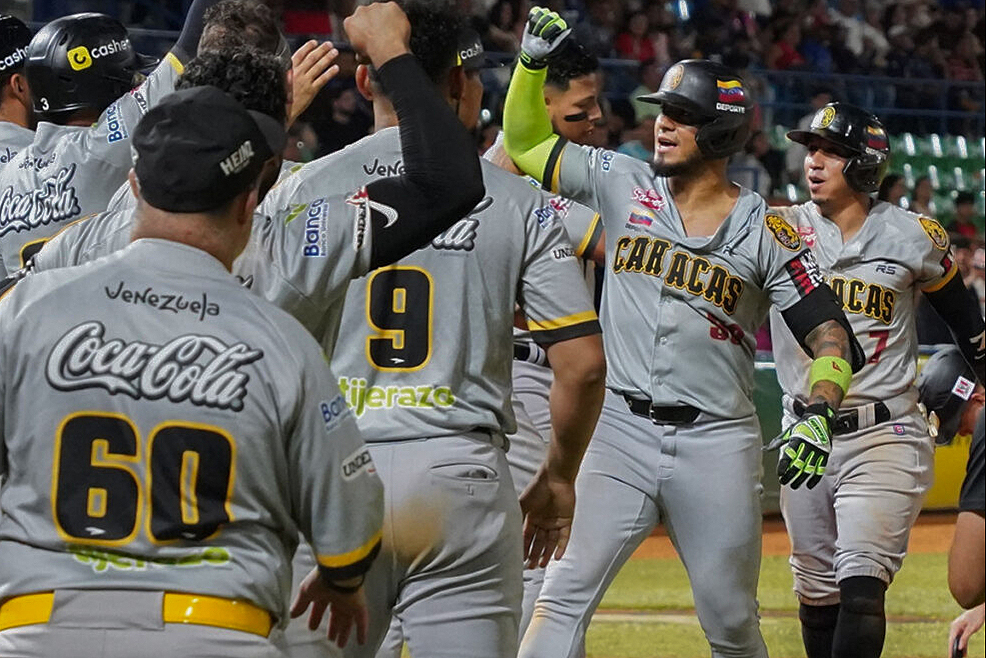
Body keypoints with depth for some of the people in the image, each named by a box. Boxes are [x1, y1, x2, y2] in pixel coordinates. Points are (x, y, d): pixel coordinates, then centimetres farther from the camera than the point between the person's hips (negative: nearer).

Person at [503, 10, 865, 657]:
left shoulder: (766, 232, 0)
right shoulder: (622, 184, 6)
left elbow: (829, 332, -2)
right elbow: (527, 143, 13)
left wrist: (820, 414, -19)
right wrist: (533, 63, -3)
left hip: (717, 444, -1)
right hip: (621, 430, 1)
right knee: (564, 597, -14)